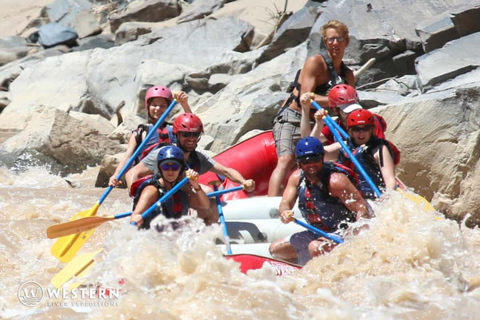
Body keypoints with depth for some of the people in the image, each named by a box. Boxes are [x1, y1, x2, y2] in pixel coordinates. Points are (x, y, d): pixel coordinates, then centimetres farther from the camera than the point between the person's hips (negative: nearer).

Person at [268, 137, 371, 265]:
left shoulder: (335, 180, -23)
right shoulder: (297, 177, -1)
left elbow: (362, 210, -26)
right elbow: (285, 203, -6)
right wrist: (285, 213, -32)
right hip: (317, 234, 8)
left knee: (316, 248, -37)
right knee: (275, 249, 10)